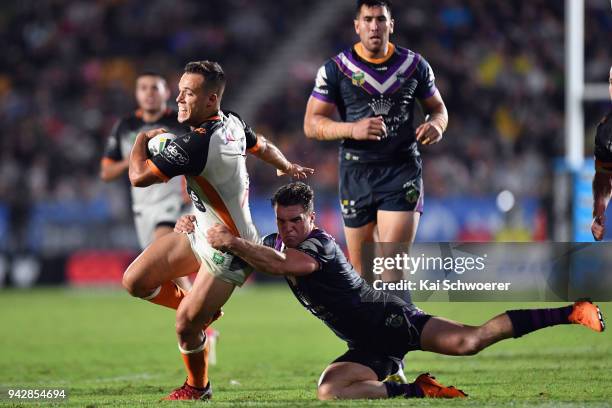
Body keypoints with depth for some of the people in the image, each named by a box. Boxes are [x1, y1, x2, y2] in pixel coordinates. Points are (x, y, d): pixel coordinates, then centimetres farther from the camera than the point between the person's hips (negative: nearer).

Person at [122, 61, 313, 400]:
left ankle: (198, 387, 19)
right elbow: (263, 146, 18)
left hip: (229, 252, -10)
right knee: (135, 281, 4)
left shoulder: (197, 143, -32)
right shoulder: (232, 124, -4)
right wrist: (287, 167, 40)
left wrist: (142, 139, -8)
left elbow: (139, 176, -29)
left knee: (185, 326, -8)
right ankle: (201, 309, 28)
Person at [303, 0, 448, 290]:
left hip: (402, 170, -1)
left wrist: (437, 125, -7)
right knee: (361, 271, 6)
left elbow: (437, 107, 18)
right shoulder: (336, 69, 1)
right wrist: (352, 129, -20)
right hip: (356, 171, 1)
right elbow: (311, 124, -1)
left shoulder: (414, 65, 5)